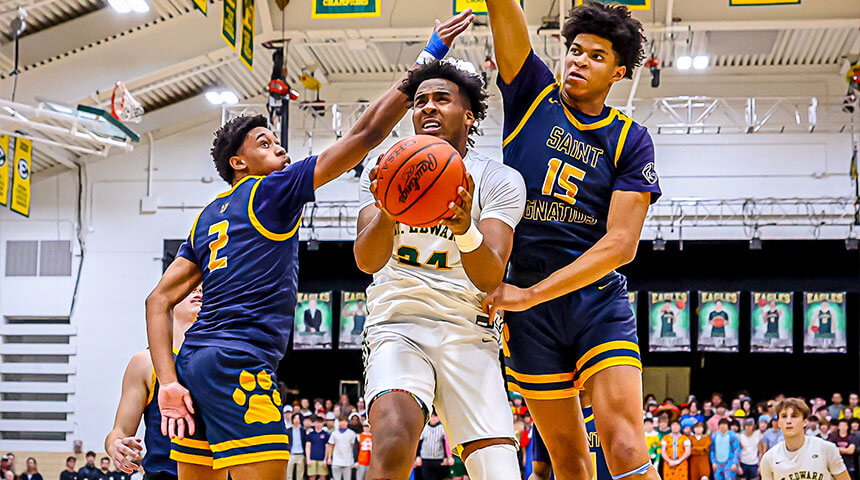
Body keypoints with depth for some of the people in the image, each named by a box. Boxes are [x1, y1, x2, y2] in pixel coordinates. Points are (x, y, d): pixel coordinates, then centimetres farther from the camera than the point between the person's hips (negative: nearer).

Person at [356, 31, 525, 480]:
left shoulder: (500, 181, 1)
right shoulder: (385, 173, 6)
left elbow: (490, 279, -13)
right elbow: (366, 260, -10)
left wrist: (465, 231, -35)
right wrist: (389, 213, -32)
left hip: (468, 333, 0)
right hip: (398, 325, 0)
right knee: (393, 441, -30)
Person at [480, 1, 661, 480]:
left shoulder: (631, 140, 1)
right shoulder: (532, 95, 6)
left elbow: (621, 243, -9)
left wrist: (529, 294, -16)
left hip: (600, 301, -1)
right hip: (529, 309, 1)